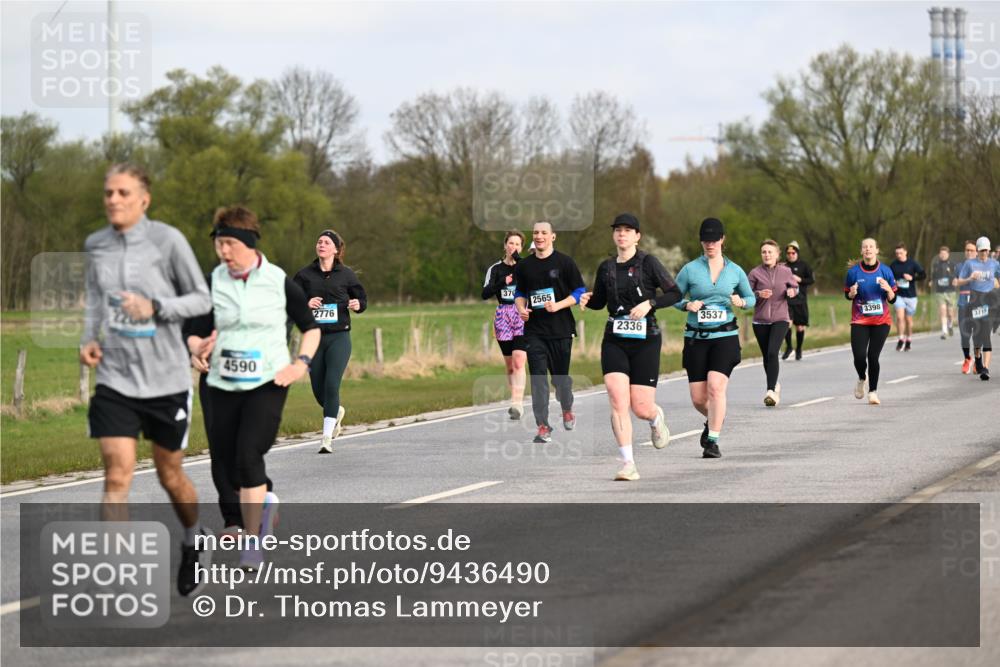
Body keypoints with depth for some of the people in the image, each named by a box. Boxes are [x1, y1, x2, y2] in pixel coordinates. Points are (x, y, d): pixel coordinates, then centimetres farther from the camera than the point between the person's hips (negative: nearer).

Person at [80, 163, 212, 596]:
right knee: (117, 474, -11)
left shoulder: (167, 241, -9)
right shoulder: (95, 245, 3)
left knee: (169, 475, 13)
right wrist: (88, 340, 3)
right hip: (114, 379, 2)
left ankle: (193, 540, 42)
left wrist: (155, 308, -20)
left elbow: (202, 299, -4)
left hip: (167, 380, -2)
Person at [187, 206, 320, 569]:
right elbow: (196, 331, 10)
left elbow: (311, 327, 8)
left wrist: (301, 363, -7)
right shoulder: (211, 283, 3)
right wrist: (197, 351, -12)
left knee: (248, 456, -18)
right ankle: (264, 503, 38)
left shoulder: (279, 282, -3)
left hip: (267, 385, -3)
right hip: (222, 386, 3)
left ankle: (253, 540, -10)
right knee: (230, 463, 6)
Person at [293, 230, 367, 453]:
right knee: (318, 389, 7)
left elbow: (362, 297, 15)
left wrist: (358, 305, -7)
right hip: (313, 337, 2)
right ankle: (336, 412, 41)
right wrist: (305, 304, -18)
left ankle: (327, 438, -12)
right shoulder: (305, 275, 6)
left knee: (331, 384, -15)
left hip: (338, 337, -2)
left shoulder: (346, 274, 4)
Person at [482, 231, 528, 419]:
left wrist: (518, 260, -18)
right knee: (509, 365, 10)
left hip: (522, 316, -3)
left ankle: (517, 404, -21)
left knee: (519, 361, -17)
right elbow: (485, 294, -1)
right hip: (503, 317, 3)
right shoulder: (496, 269, 8)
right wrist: (503, 282, -14)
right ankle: (516, 401, 23)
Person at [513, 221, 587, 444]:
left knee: (560, 376, 9)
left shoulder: (565, 262, -2)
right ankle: (543, 427, -7)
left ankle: (567, 410, 39)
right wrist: (521, 309, -3)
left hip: (561, 329, -2)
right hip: (534, 330, 2)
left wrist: (558, 306, -16)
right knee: (538, 379, -8)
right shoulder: (523, 266, 7)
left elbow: (580, 292, -2)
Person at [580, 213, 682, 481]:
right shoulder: (606, 267, 9)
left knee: (642, 408, -4)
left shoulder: (647, 263, -4)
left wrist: (649, 303, -18)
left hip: (645, 340, -3)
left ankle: (657, 418, 35)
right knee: (618, 401, -15)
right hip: (614, 341, 3)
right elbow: (600, 301, 23)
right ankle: (628, 464, -12)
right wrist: (587, 300, 1)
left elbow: (675, 293, -4)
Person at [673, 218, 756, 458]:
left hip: (725, 337, -1)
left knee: (716, 387, -20)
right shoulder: (690, 269, 2)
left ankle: (712, 441, -13)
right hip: (696, 337, 1)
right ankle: (714, 420, 35)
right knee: (698, 398, 1)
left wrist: (741, 302, -6)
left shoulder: (735, 271, 5)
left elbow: (751, 297, 16)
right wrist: (687, 305, -13)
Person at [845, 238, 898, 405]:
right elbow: (847, 295, 9)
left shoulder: (885, 271, -2)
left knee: (873, 356, -7)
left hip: (881, 321, 0)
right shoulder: (854, 271, -3)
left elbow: (892, 300, 2)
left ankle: (873, 392, 8)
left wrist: (888, 289, -19)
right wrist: (852, 293, -14)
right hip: (859, 321, 0)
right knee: (859, 357, -11)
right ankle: (862, 379, 23)